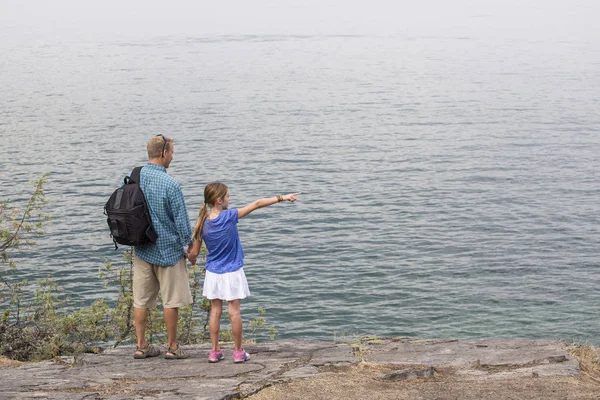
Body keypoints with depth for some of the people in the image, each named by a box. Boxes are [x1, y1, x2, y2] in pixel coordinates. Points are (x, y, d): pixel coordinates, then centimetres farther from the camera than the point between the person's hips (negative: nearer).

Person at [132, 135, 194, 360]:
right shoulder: (170, 184, -20)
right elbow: (181, 219, -15)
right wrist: (190, 244, 1)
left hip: (141, 250, 6)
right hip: (168, 250, -5)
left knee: (141, 300, 11)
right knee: (171, 301, 7)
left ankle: (141, 346, 19)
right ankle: (172, 347, 15)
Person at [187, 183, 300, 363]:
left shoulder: (203, 224, -6)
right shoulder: (229, 217, -17)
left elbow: (194, 253, -2)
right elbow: (256, 204, -13)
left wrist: (192, 260, 22)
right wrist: (282, 198, -8)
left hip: (213, 273, 4)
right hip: (232, 273, -3)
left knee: (215, 311, 10)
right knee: (234, 311, 4)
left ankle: (215, 351, 15)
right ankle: (238, 352, 13)